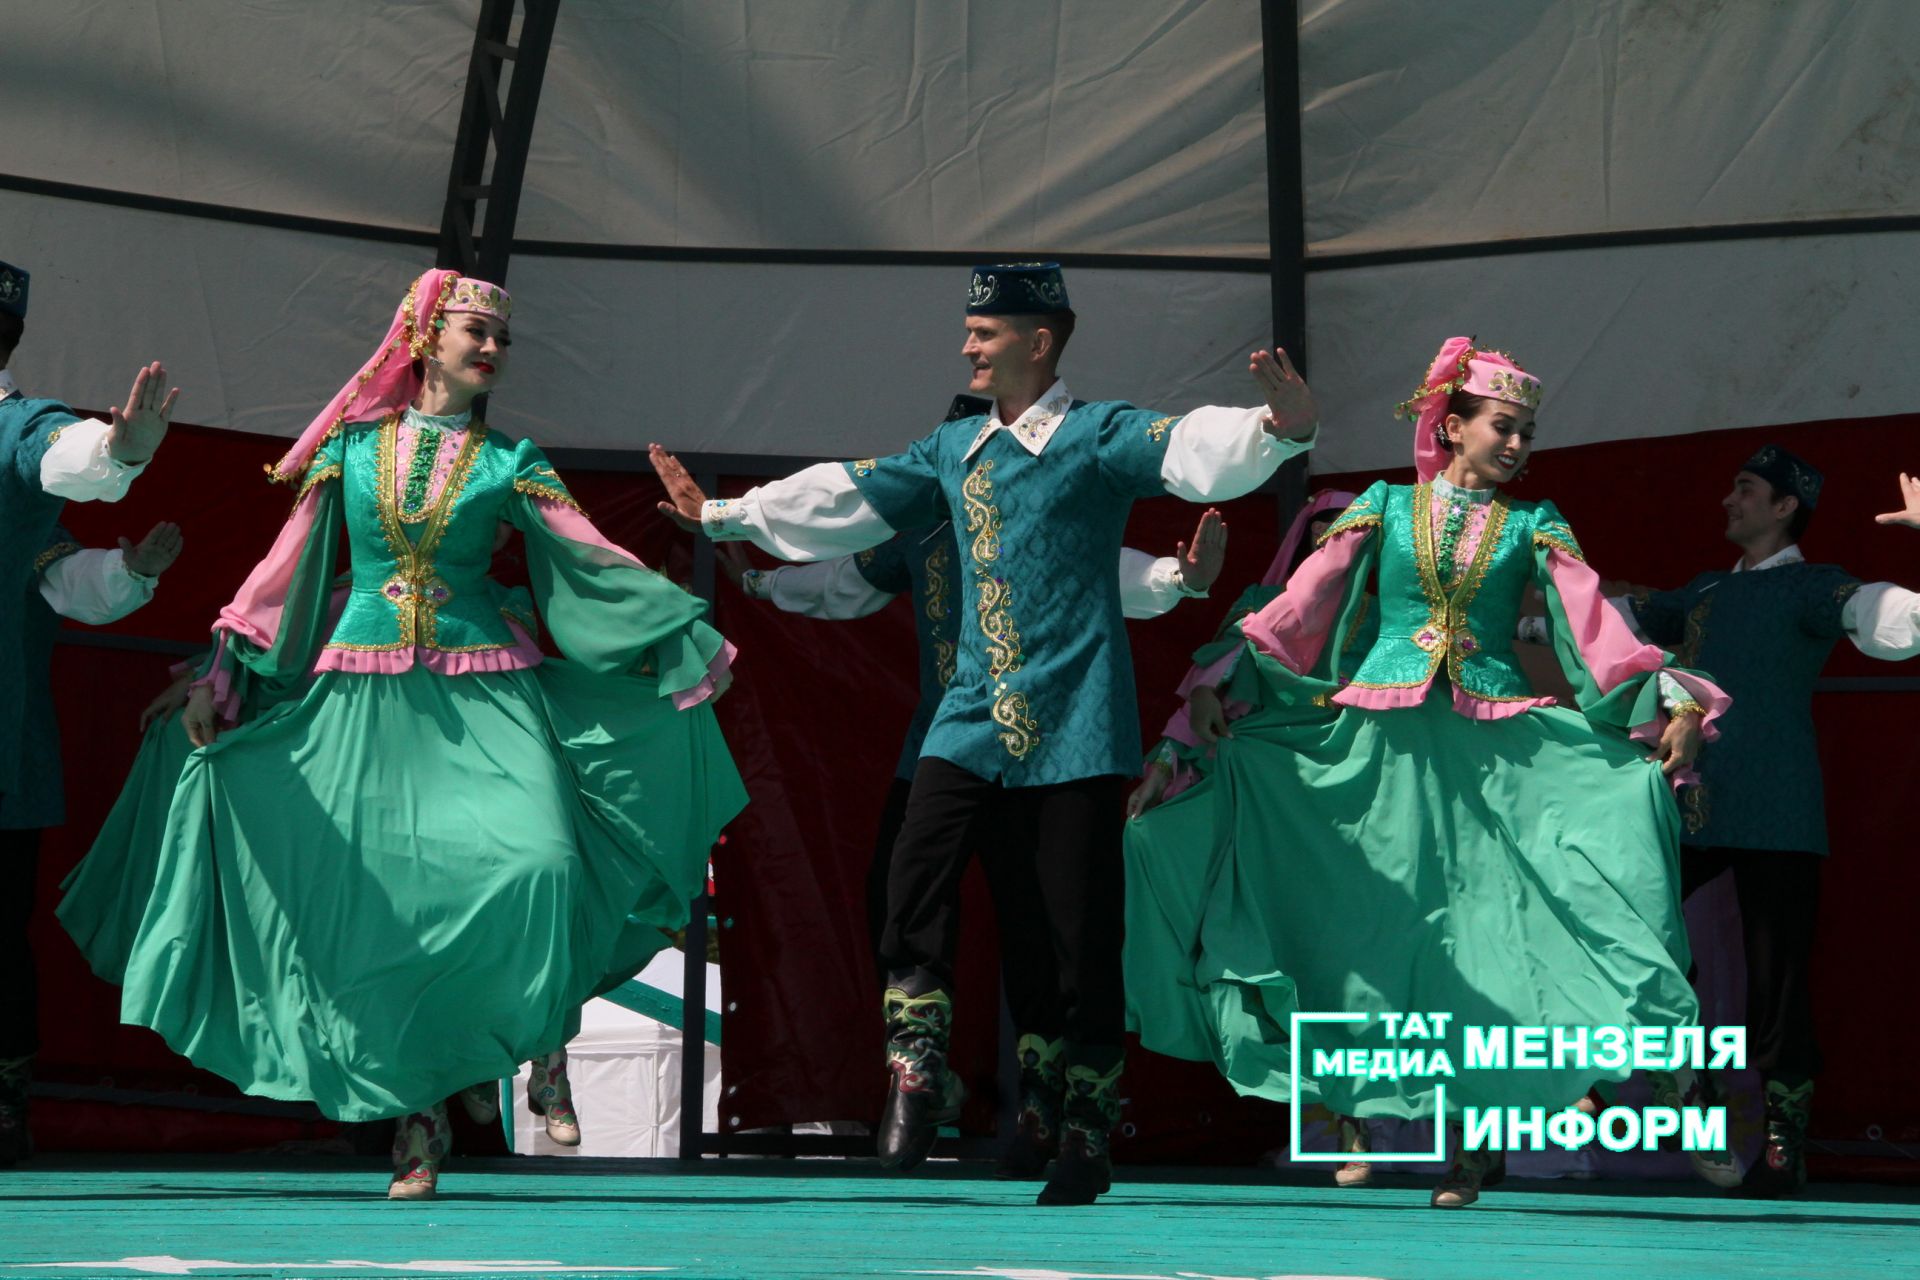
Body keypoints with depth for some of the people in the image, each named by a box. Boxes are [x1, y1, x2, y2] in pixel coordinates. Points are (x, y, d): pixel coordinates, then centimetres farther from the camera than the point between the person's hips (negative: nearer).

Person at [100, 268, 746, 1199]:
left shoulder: (508, 460, 8)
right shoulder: (353, 444, 9)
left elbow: (592, 559, 1)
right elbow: (287, 569, 12)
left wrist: (689, 637, -8)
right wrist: (219, 680, 9)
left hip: (484, 697, 0)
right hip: (362, 698, 1)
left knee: (533, 864, -21)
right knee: (375, 898, -4)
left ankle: (535, 1038, 5)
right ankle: (417, 1119, 6)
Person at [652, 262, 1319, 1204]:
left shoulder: (1100, 436, -2)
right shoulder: (954, 451, 17)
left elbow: (1195, 452, -19)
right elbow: (844, 499, 26)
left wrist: (1281, 427, -39)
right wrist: (722, 516, 31)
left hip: (1075, 726, -5)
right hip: (973, 718, 5)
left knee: (1081, 924, -3)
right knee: (917, 872, -16)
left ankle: (1088, 1124, 9)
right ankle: (917, 1075, -6)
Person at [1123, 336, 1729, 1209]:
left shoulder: (1534, 528, 11)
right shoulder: (1386, 508, 10)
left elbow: (1594, 628, -1)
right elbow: (1306, 606, 4)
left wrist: (1671, 704, -14)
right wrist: (1228, 688, -6)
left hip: (1494, 751, 0)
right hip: (1375, 744, 0)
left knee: (1480, 929, -6)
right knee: (1369, 923, -3)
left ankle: (1470, 1142, -2)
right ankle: (1360, 1114, 4)